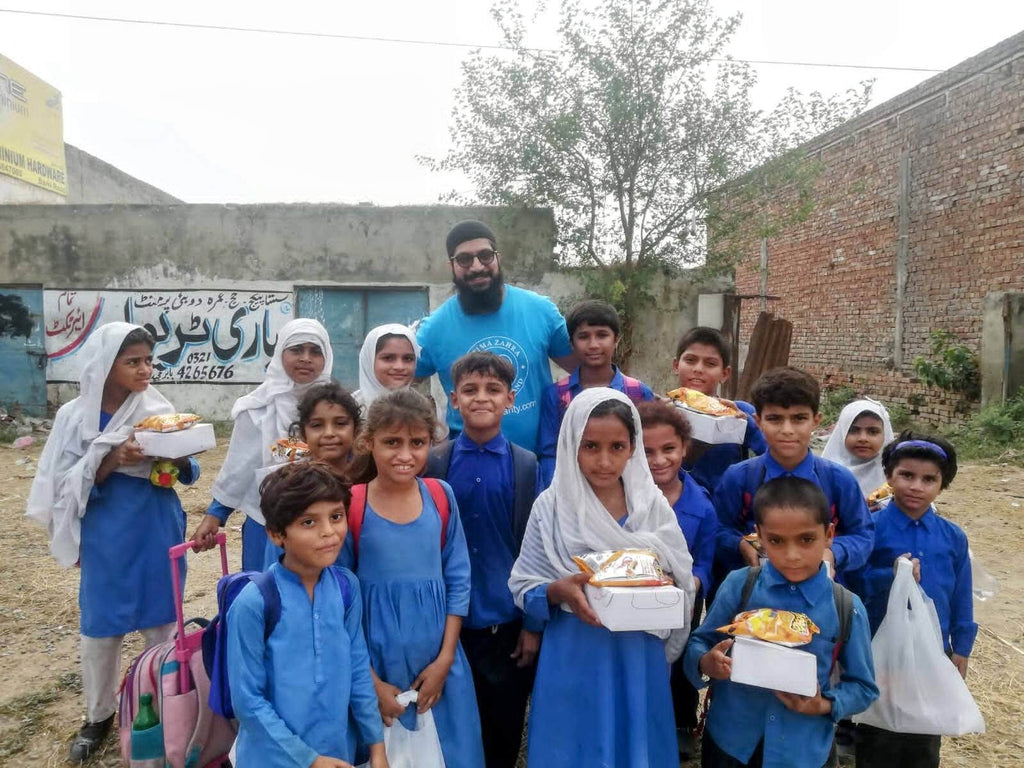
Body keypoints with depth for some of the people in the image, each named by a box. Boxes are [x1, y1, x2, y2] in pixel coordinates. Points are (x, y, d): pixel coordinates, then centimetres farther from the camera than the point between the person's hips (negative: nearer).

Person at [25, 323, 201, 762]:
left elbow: (189, 473, 1)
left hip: (157, 532, 1)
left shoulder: (160, 411, -3)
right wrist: (110, 461, -23)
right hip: (105, 537, 0)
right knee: (99, 628, 11)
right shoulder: (75, 416, -7)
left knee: (162, 622, 10)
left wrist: (178, 461, -21)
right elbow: (66, 485, -7)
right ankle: (98, 716, 34)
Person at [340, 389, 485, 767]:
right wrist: (370, 681, -7)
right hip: (374, 663, -2)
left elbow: (458, 582, 2)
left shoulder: (441, 497, -3)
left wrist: (444, 660, -4)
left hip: (437, 661, 2)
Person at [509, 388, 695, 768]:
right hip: (574, 658, -1)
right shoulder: (552, 506, -9)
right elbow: (524, 588, -6)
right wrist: (559, 591, -24)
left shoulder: (654, 506, -4)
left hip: (638, 656, 2)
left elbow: (681, 583, 3)